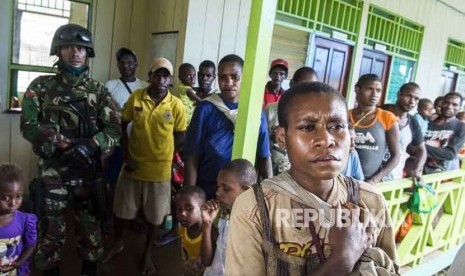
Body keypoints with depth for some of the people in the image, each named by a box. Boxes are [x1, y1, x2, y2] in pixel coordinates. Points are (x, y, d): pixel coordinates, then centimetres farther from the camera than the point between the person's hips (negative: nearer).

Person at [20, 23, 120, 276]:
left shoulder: (98, 90, 2)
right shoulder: (41, 86, 1)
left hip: (88, 172, 1)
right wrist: (62, 143, -16)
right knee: (51, 229, 10)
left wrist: (89, 145, -20)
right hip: (52, 172, -1)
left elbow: (114, 130, -4)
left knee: (90, 226, 12)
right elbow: (28, 126, -5)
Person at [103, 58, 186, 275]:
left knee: (155, 216, 12)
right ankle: (117, 243, 44)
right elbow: (122, 126, 3)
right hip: (133, 165, 2)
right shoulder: (135, 98, -6)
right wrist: (126, 156, -4)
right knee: (122, 210, 17)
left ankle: (147, 253, 35)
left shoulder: (176, 106, -10)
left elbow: (180, 137, -1)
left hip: (160, 170, -1)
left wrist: (163, 156, -1)